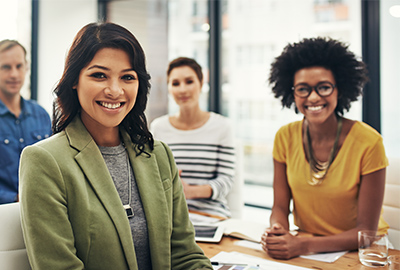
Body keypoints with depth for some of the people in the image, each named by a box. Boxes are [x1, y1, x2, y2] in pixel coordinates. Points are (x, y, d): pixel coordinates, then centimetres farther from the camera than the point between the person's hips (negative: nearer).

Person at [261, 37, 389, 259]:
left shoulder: (368, 142, -16)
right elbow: (281, 206, 1)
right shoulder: (285, 137, -4)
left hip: (357, 249, -2)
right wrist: (277, 232, -21)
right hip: (303, 242, 2)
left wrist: (305, 246, -26)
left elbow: (367, 231, -14)